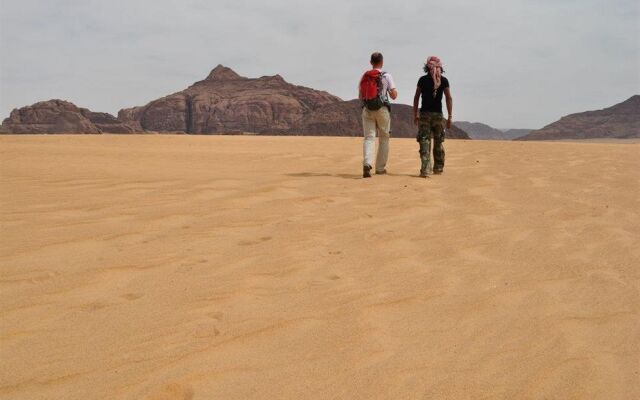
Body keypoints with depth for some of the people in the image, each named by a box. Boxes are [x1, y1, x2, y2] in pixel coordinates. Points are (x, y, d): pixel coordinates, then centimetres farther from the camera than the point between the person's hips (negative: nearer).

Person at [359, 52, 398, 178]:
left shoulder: (364, 76, 8)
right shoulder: (386, 76, -3)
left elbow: (360, 96, 15)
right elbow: (394, 95, -4)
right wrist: (394, 91, 17)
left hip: (367, 110, 2)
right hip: (382, 109, -2)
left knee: (369, 137, -1)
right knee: (384, 138, 12)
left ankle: (367, 164, -26)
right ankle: (380, 168, 14)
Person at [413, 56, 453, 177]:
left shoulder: (423, 80, 1)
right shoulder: (444, 81, 1)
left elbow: (416, 98, 3)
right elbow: (449, 98, -3)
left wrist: (415, 115, 10)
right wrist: (450, 117, 0)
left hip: (424, 114, -1)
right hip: (438, 114, 1)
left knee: (424, 142, -4)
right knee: (438, 143, 14)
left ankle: (424, 170, -15)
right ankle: (438, 168, 21)